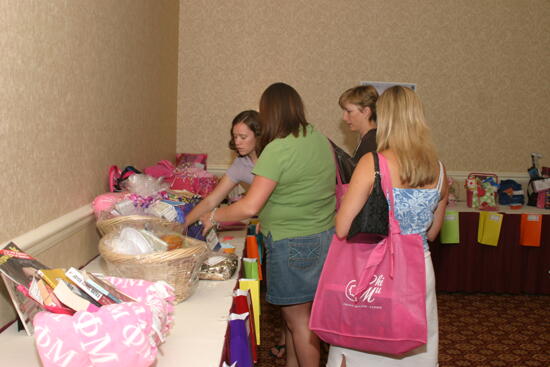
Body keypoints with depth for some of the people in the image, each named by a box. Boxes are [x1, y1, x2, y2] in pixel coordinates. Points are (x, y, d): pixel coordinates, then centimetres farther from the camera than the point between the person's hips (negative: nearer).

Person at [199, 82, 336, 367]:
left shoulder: (277, 150, -20)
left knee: (298, 320, 7)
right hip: (325, 236, 8)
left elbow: (250, 207, -23)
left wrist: (213, 216, -6)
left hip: (293, 244, -8)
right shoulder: (320, 139, 5)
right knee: (297, 313, 21)